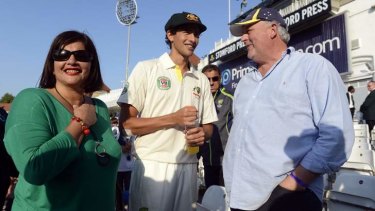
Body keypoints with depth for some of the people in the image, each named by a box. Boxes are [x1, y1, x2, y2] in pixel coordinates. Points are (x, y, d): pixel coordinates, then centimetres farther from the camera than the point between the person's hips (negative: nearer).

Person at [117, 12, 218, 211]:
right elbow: (126, 122, -8)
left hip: (187, 168, 4)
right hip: (152, 167, -4)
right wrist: (172, 119, -16)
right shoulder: (146, 68, -3)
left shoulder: (201, 79, 8)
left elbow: (208, 126, 14)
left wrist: (202, 134, -9)